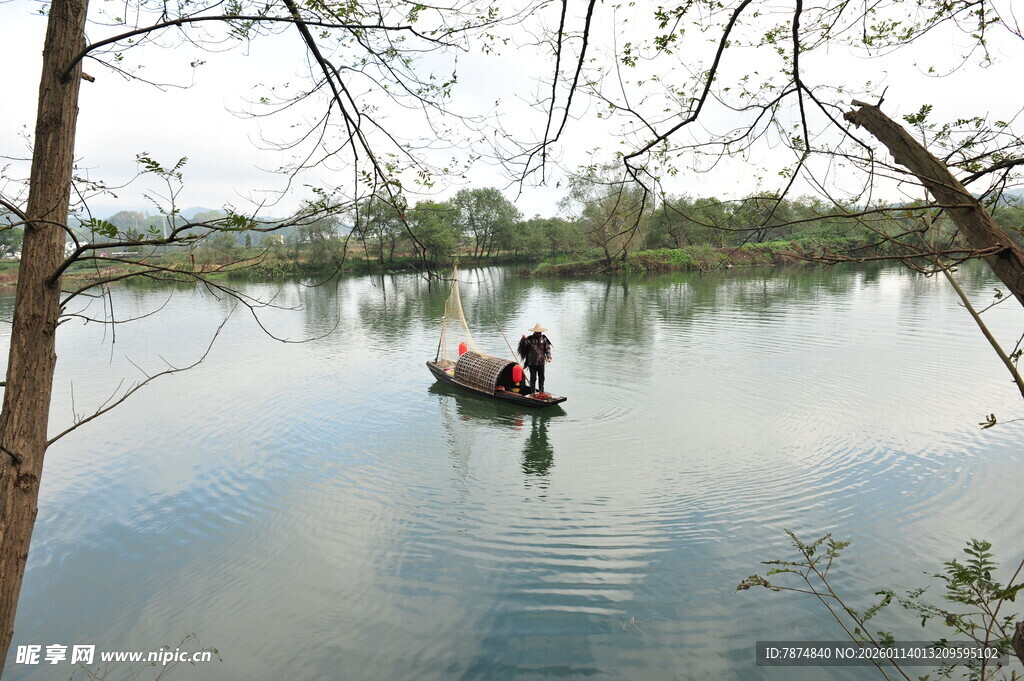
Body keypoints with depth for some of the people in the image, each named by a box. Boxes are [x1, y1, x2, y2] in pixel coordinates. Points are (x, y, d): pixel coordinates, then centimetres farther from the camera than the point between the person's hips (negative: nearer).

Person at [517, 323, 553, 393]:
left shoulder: (543, 338, 6)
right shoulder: (530, 338, -1)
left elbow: (547, 348, 6)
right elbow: (523, 346, -6)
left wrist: (549, 356, -7)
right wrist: (523, 339, -24)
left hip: (541, 362, 3)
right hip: (532, 362, -3)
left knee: (541, 377, 10)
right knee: (533, 377, -2)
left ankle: (541, 391, 22)